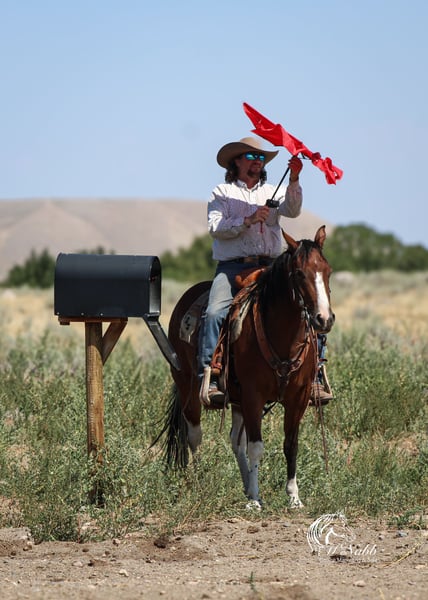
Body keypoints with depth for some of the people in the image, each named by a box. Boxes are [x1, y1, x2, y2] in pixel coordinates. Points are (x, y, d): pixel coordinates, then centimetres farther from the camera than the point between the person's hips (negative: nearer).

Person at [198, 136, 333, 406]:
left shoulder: (274, 192, 21)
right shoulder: (222, 193, 14)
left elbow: (292, 210, -2)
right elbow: (215, 228, -1)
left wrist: (294, 179, -17)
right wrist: (248, 221, -13)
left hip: (270, 266, 2)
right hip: (232, 267, -2)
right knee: (214, 313, -27)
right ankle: (209, 379, -30)